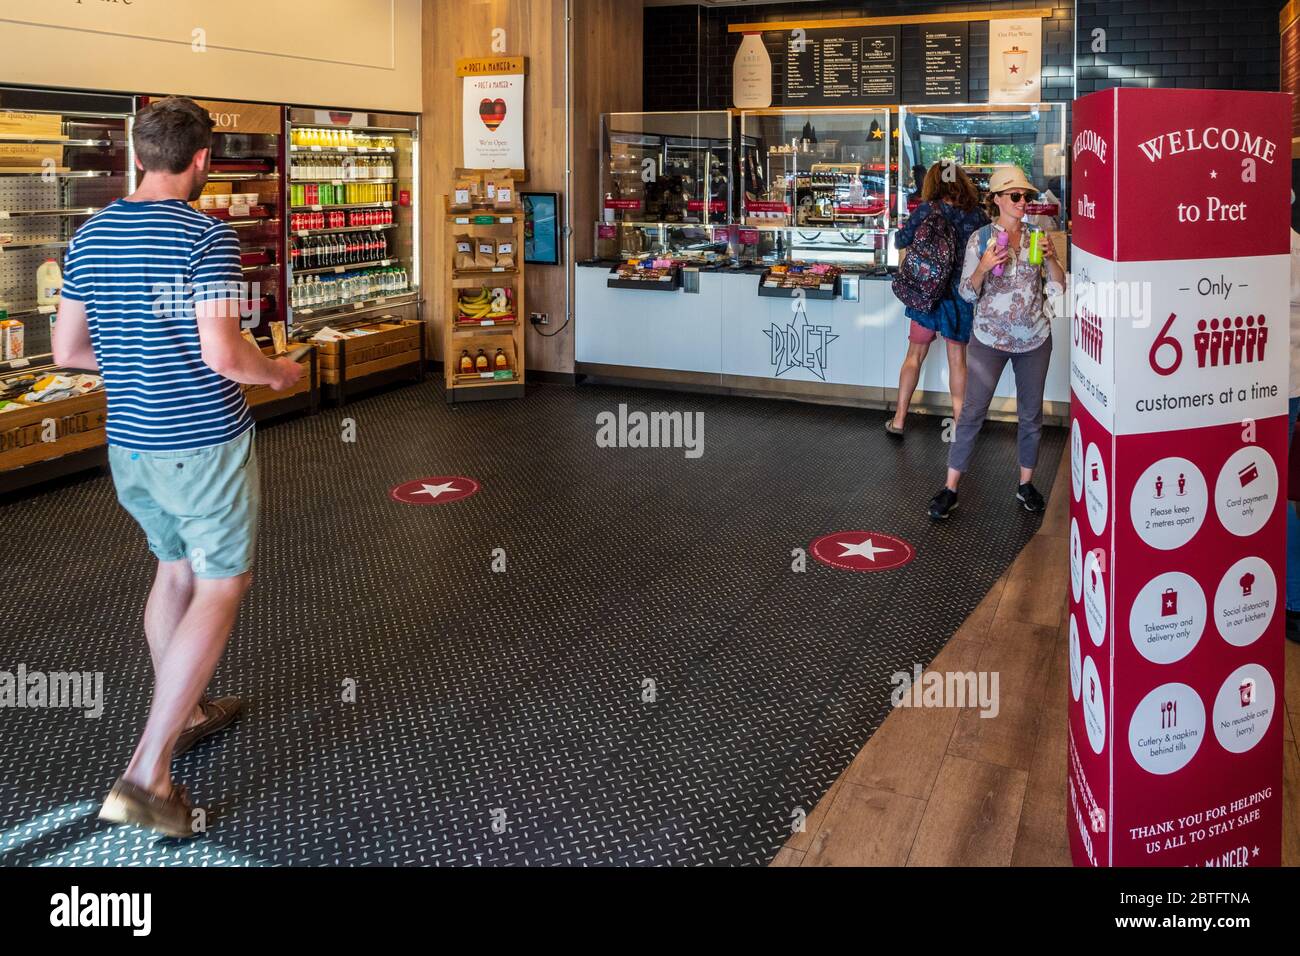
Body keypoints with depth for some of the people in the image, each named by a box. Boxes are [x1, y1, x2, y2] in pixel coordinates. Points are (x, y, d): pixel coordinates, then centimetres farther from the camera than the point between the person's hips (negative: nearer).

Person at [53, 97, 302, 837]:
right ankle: (147, 773, -4)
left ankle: (183, 715, 37)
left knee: (174, 570, 23)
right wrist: (281, 372, -4)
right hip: (204, 443, -7)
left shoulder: (91, 236, 6)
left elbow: (68, 349, 9)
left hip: (130, 442, 7)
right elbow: (222, 354, -23)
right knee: (220, 588, 1)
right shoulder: (207, 236, -16)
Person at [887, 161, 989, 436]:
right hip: (962, 294, 1)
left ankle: (898, 420, 14)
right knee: (957, 358, 9)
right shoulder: (976, 214, -4)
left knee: (915, 355, 11)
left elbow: (900, 241, -1)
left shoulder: (927, 210, -8)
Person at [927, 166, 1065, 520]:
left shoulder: (1036, 237, 3)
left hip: (1034, 339, 3)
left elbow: (1058, 287, 1)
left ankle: (1026, 484, 25)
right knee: (972, 412, -4)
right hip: (989, 338, -3)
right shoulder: (980, 239, -3)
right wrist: (983, 268, -21)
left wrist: (1051, 257, -16)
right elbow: (968, 293, -3)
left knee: (1031, 413, 11)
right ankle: (950, 488, 2)